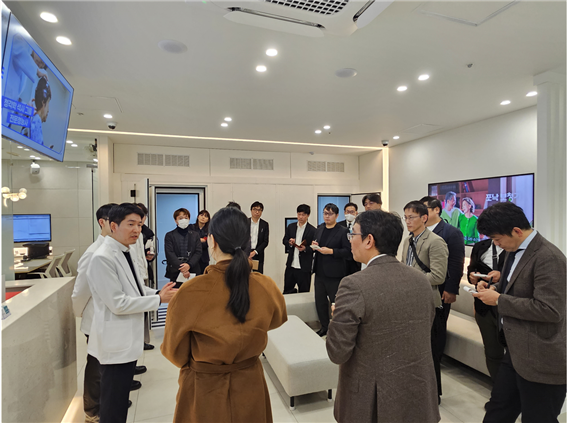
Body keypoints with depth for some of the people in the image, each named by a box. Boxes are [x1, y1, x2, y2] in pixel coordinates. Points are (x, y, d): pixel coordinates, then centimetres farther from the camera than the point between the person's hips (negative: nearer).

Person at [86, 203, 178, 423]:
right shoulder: (103, 258, -23)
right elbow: (117, 304, -25)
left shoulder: (124, 253, 7)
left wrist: (157, 292, -3)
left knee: (121, 400, 24)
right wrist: (159, 299, -21)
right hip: (116, 342, -9)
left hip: (128, 339, 9)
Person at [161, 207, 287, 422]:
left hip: (204, 389, -2)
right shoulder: (265, 287, -18)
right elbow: (276, 320, 5)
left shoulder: (191, 292, -27)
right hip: (250, 384, 3)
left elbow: (174, 350, -10)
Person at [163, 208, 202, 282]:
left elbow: (198, 252, 3)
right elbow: (170, 254, -4)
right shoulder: (169, 235, 6)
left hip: (192, 271, 1)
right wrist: (181, 267, -16)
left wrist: (189, 265, -13)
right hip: (175, 273, -1)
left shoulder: (195, 235, 12)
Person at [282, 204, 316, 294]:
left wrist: (305, 248, -25)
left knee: (304, 293, 10)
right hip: (290, 266, 4)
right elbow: (284, 241, 12)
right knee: (287, 291, 15)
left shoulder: (312, 230, -8)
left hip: (304, 268, -4)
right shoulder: (291, 227, 7)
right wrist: (289, 242, -10)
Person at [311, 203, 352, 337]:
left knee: (335, 302, 5)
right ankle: (324, 327, 32)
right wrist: (314, 245, -1)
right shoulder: (320, 228, 10)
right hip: (319, 272, 7)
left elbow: (348, 251, -14)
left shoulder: (342, 231, -9)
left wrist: (331, 251, -22)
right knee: (320, 301, 15)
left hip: (334, 274, -6)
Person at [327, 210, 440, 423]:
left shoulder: (354, 285, -25)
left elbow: (337, 353, -20)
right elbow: (425, 331, 8)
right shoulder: (421, 279, -5)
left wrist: (337, 318, -2)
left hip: (370, 400, -4)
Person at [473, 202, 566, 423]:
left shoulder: (548, 258, -21)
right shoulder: (515, 251, 7)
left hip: (541, 361, -8)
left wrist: (499, 300, -21)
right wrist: (493, 287, 2)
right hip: (516, 352, 9)